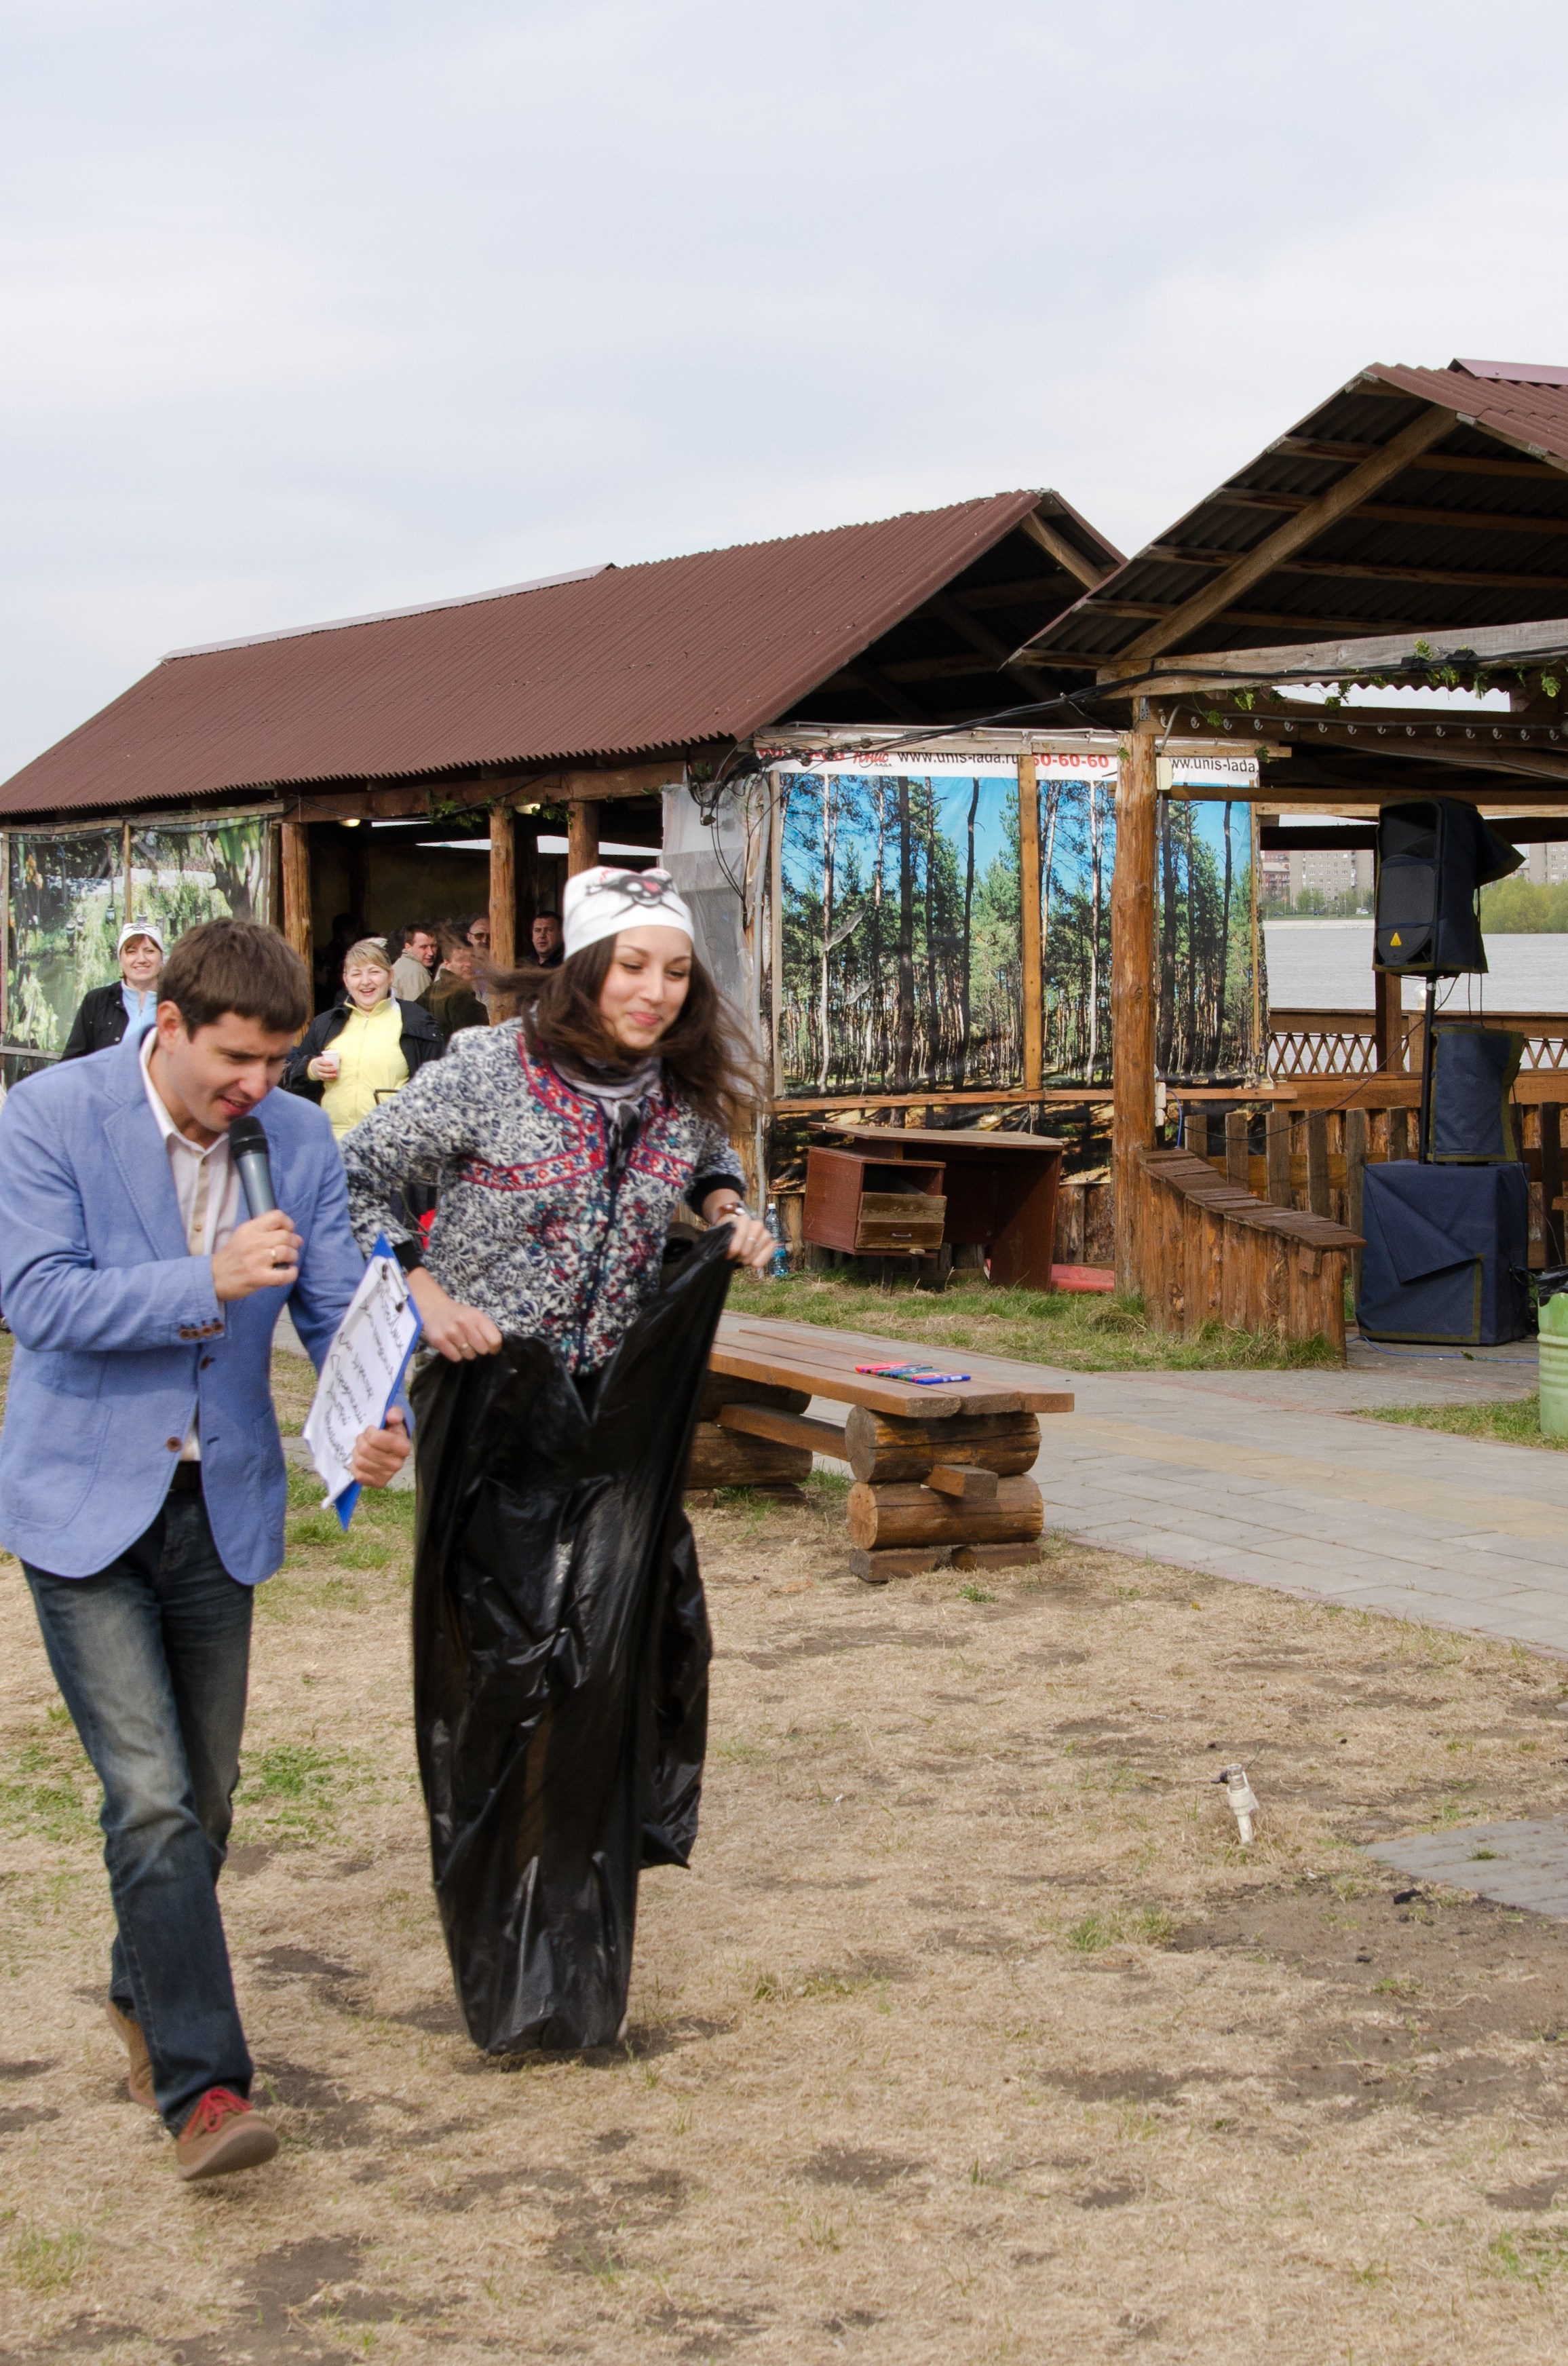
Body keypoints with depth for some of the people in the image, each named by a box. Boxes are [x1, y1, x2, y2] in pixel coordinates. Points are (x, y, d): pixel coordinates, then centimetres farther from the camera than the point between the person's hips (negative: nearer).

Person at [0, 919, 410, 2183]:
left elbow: (339, 1308, 1)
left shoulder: (302, 1141, -1)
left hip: (222, 1503, 4)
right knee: (152, 1802, -12)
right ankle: (204, 2086, -8)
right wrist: (207, 1285, -29)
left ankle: (146, 1993, 38)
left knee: (203, 1799, 13)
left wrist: (374, 1418, -19)